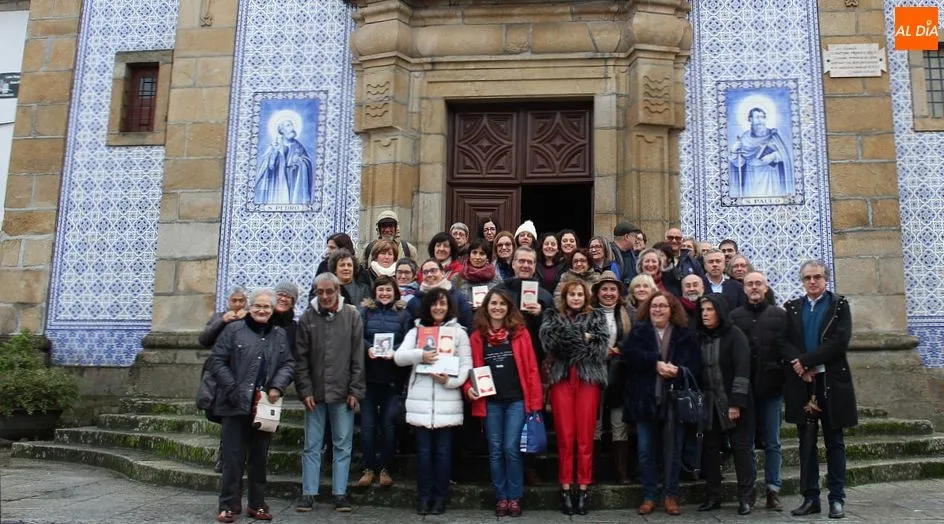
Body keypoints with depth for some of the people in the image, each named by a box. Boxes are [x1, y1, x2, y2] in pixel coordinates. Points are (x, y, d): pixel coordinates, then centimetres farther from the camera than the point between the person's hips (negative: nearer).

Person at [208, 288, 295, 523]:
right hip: (236, 405, -3)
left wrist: (277, 386, -9)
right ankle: (229, 505, 12)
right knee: (233, 457, 1)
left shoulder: (280, 335, 12)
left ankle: (257, 504, 22)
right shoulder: (233, 329, -1)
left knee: (260, 457, 11)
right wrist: (233, 389, -12)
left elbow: (288, 364, 8)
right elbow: (216, 361, -5)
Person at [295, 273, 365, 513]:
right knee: (312, 446, 9)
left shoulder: (352, 315, -2)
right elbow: (301, 359, 1)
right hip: (314, 392, 1)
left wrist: (355, 391, -5)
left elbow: (358, 357, -2)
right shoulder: (307, 318, 0)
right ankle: (308, 493, 17)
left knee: (343, 446, 7)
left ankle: (340, 493, 16)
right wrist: (305, 390, -6)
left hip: (342, 393, -1)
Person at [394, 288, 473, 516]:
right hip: (421, 399, 1)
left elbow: (466, 365, 2)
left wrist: (451, 380, -15)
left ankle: (440, 496, 15)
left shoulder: (458, 332, 6)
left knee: (443, 449, 4)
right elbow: (399, 357, 0)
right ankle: (423, 496, 16)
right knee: (423, 449, 5)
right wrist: (420, 355, -18)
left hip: (447, 400, -1)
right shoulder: (416, 331, 10)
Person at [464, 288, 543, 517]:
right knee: (495, 450, 7)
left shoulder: (520, 332, 1)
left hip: (517, 399, -2)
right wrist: (469, 388, -10)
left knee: (511, 449, -4)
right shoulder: (477, 336, 6)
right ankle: (501, 498, 18)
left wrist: (535, 402, -6)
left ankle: (514, 498, 11)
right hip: (490, 401, 2)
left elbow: (531, 368, -2)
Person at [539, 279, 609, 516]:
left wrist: (570, 341, -8)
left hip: (589, 378, 0)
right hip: (561, 378, 0)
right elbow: (548, 339, -7)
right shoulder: (552, 316, 13)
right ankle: (565, 488, 9)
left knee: (585, 437, 1)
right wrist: (584, 339, -10)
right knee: (565, 436, 1)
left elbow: (602, 345, -2)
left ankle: (584, 488, 10)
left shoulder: (597, 316, 13)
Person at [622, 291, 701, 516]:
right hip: (645, 400, 0)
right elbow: (629, 354, -11)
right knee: (645, 451, 5)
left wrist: (677, 371, -21)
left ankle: (671, 496, 18)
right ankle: (648, 497, 15)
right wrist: (656, 364, -20)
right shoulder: (638, 331, 5)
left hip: (675, 400, 0)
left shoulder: (685, 334, 5)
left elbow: (695, 364, -2)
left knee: (673, 450, 6)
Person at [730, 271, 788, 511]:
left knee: (772, 443, 7)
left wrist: (784, 379, -8)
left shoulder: (780, 315, 5)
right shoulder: (735, 316, 4)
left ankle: (773, 490, 16)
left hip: (771, 386, 0)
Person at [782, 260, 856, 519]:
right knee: (806, 443, 7)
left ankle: (837, 499, 13)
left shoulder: (839, 305, 2)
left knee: (834, 442, 6)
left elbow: (839, 341, -12)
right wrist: (799, 365, -18)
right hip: (802, 382, 2)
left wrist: (805, 361, -17)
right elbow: (784, 341, 0)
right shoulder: (792, 307, 10)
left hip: (831, 381, -2)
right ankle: (810, 498, 14)